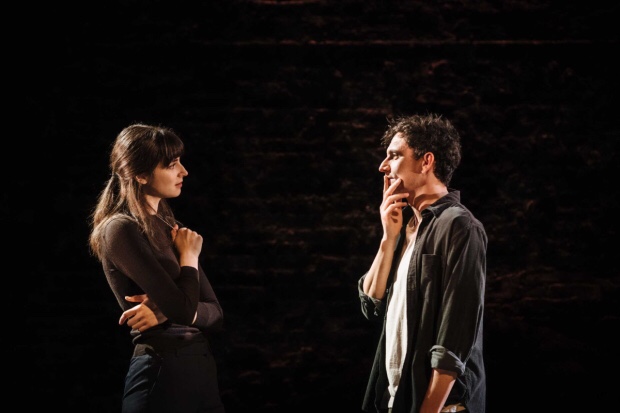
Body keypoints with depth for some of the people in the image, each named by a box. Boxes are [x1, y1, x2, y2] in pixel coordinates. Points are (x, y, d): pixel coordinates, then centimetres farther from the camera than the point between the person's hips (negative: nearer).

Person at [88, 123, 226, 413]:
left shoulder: (170, 229, 12)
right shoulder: (121, 229, -12)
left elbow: (215, 313, 8)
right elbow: (183, 309, -19)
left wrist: (168, 310, -11)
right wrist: (189, 256, -3)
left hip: (202, 369, 7)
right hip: (163, 374, -7)